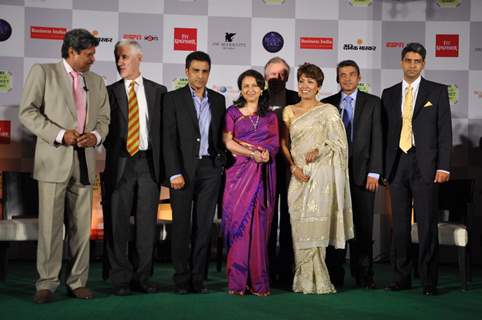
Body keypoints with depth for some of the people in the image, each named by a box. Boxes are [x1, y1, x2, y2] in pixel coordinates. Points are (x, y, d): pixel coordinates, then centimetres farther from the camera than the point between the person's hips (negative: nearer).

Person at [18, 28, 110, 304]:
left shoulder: (97, 82, 16)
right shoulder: (43, 72, 3)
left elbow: (103, 118, 15)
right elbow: (28, 111, -4)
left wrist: (96, 135, -8)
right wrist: (60, 134, -14)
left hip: (85, 162, 4)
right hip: (54, 160, -4)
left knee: (81, 226, 5)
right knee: (50, 225, -2)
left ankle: (78, 281, 14)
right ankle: (47, 283, 7)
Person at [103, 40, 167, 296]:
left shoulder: (158, 91, 9)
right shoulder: (110, 91, 8)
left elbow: (163, 128, 7)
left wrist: (161, 161, 0)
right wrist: (112, 151, -4)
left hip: (148, 162, 0)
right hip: (120, 163, 0)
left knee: (147, 222, 4)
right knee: (117, 223, 1)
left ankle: (142, 277, 13)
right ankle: (121, 279, 10)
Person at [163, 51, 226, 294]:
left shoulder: (218, 100, 12)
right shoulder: (173, 99, 1)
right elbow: (169, 139, -5)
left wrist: (221, 162, 4)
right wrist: (175, 173, -12)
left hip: (210, 168, 3)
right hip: (183, 169, -3)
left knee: (204, 225, 4)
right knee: (181, 224, 1)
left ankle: (198, 277, 9)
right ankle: (182, 278, 7)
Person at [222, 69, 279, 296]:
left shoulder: (270, 116, 15)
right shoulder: (232, 113, 8)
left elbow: (275, 144, 9)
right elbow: (228, 143, -2)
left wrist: (266, 154, -13)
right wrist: (253, 153, -14)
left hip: (262, 175, 2)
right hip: (239, 173, -2)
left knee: (259, 226, -1)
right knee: (238, 223, -5)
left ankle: (258, 281, 3)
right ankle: (237, 281, -1)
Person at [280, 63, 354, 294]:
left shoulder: (329, 111, 3)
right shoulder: (289, 111, 13)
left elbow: (340, 143, 1)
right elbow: (284, 144, 11)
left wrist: (319, 150, -15)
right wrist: (294, 167, -3)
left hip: (321, 173, -3)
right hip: (298, 174, 3)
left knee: (316, 225, -7)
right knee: (300, 225, 1)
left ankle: (316, 280, 1)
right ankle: (304, 280, 8)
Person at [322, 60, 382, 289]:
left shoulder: (372, 103, 6)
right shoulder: (327, 104, 9)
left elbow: (377, 139, 0)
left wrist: (374, 172, -8)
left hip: (362, 173, -1)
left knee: (364, 227, 3)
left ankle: (364, 275, 11)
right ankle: (335, 276, 11)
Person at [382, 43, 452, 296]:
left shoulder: (437, 92, 5)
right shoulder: (389, 94, 13)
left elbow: (445, 131, 0)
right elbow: (385, 132, 12)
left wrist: (443, 166, -8)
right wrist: (383, 167, 5)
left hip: (425, 165, -3)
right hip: (397, 164, 3)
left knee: (427, 223, -4)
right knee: (399, 223, 6)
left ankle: (429, 281, 3)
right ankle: (401, 278, 14)